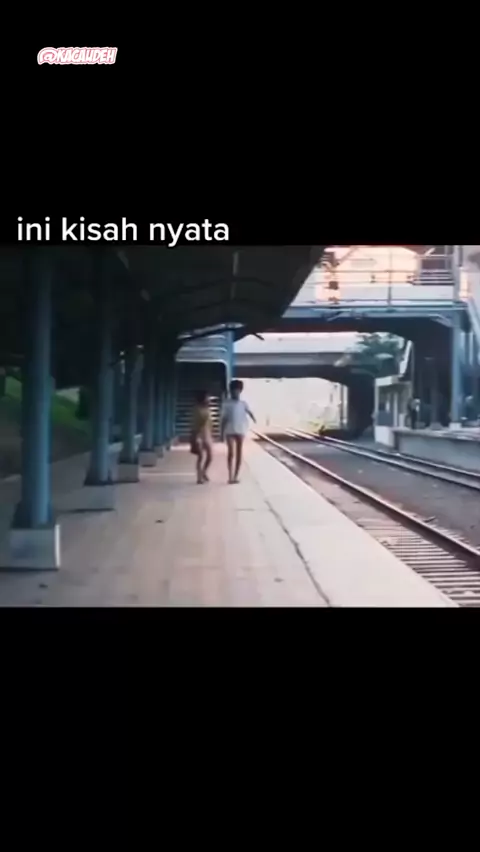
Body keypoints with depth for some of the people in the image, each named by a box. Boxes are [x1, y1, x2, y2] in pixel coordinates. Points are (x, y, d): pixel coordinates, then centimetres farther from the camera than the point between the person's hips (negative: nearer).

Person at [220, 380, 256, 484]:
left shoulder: (243, 404, 4)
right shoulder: (227, 404, 1)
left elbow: (249, 412, -12)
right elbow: (223, 419, 3)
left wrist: (253, 418, -34)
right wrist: (221, 433, -1)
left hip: (240, 431, 2)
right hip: (230, 431, -2)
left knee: (239, 453, 4)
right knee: (231, 452, -13)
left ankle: (235, 476, 13)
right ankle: (230, 476, -11)